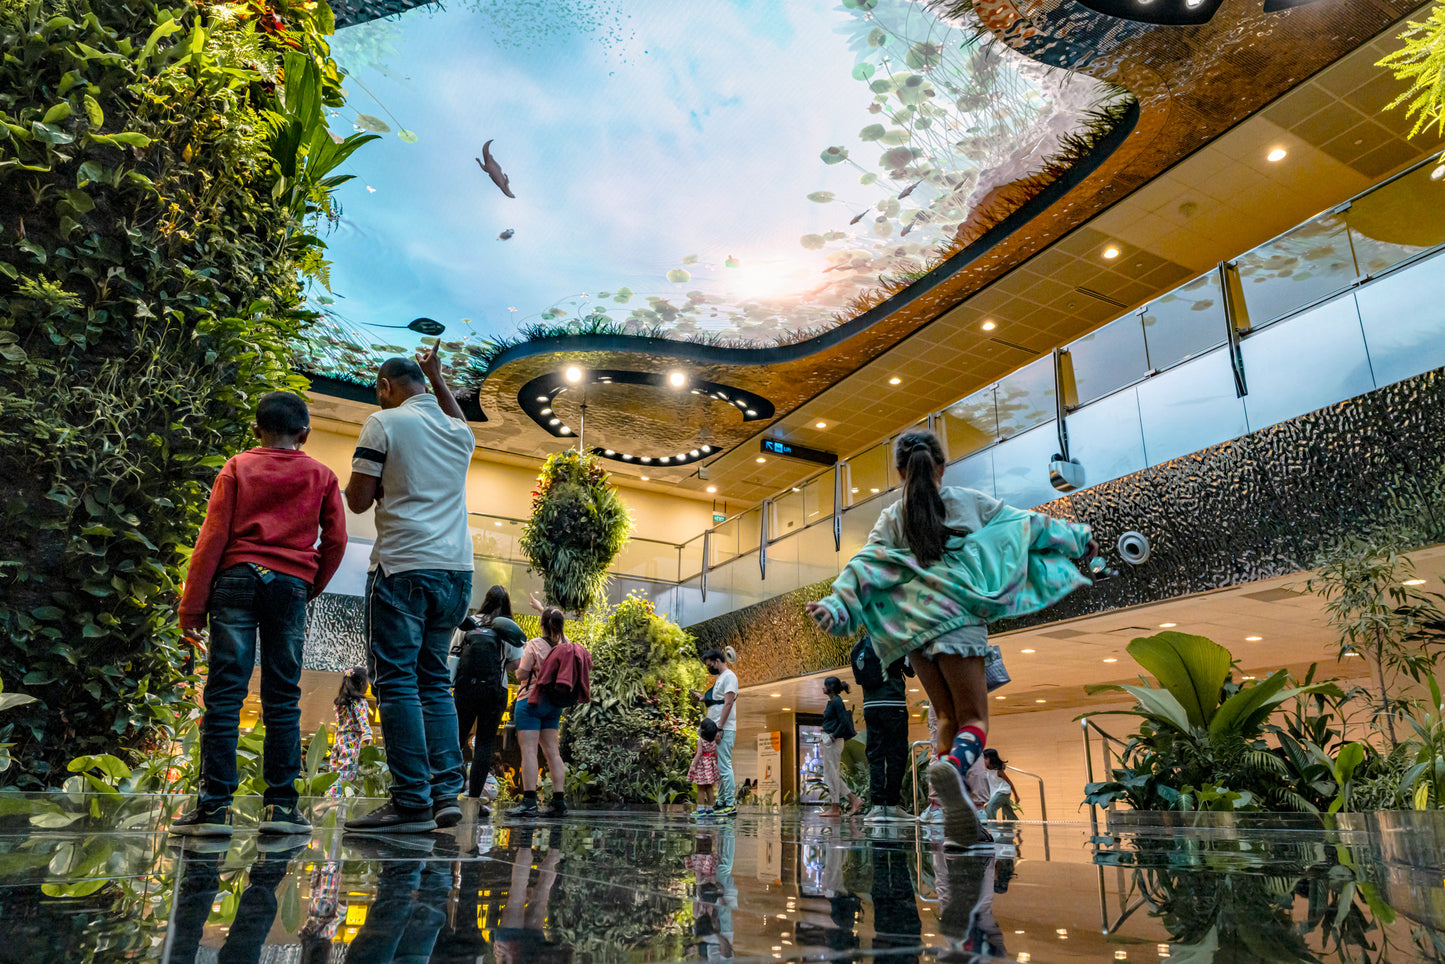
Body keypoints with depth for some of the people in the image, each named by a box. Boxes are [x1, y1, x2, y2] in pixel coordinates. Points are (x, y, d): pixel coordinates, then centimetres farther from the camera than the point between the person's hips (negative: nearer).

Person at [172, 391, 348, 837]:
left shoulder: (237, 468, 10)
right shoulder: (321, 475, 12)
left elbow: (213, 536, 3)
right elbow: (335, 541, 7)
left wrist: (193, 604, 3)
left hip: (237, 579, -1)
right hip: (291, 584, 1)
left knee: (224, 693, -1)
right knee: (282, 697, 3)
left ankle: (214, 805, -3)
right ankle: (281, 803, 2)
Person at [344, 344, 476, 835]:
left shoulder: (384, 423, 0)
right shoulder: (459, 432, 17)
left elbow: (358, 500, -3)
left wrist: (383, 480, 16)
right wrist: (438, 377, 47)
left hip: (403, 567, -6)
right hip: (456, 570, 6)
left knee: (398, 682, -4)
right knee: (435, 681, 11)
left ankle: (412, 802, -6)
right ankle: (447, 790, 6)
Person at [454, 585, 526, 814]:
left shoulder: (469, 622, 5)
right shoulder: (508, 628, 0)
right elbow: (517, 663, -2)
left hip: (466, 686, 2)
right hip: (494, 690, -1)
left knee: (458, 738, 11)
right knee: (485, 742, 5)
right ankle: (474, 798, 2)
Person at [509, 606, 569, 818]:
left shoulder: (535, 645, -11)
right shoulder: (564, 644, 4)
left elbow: (521, 675, -10)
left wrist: (521, 654, 7)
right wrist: (545, 609, 38)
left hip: (531, 699, -6)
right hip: (554, 703, 6)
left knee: (528, 750, -8)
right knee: (552, 750, 8)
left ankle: (529, 802, -13)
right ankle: (559, 800, 7)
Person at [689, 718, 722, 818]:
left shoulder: (700, 741, -11)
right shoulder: (713, 741, 6)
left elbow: (699, 753, -18)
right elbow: (716, 754, 9)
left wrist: (693, 765, -17)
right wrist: (716, 764, 20)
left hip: (701, 764, -6)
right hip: (711, 764, 6)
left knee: (701, 788, -2)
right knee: (709, 788, 9)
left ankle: (701, 809, -2)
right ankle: (709, 809, 12)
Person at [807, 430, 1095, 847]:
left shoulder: (891, 519, 10)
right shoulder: (970, 501, 8)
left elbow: (866, 564, -4)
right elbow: (1028, 524, 16)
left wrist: (836, 603, -13)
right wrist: (1078, 536, 28)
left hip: (915, 629, 3)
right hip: (958, 621, -3)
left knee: (947, 717, 14)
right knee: (973, 718, 0)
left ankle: (956, 816, 5)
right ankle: (952, 765, -34)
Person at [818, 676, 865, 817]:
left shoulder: (837, 701, -13)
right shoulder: (832, 701, 15)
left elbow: (844, 722, -20)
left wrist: (833, 736, -19)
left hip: (833, 742, -10)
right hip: (829, 741, 10)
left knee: (832, 774, -4)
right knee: (830, 774, 11)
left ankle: (835, 808, 3)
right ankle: (854, 799, 13)